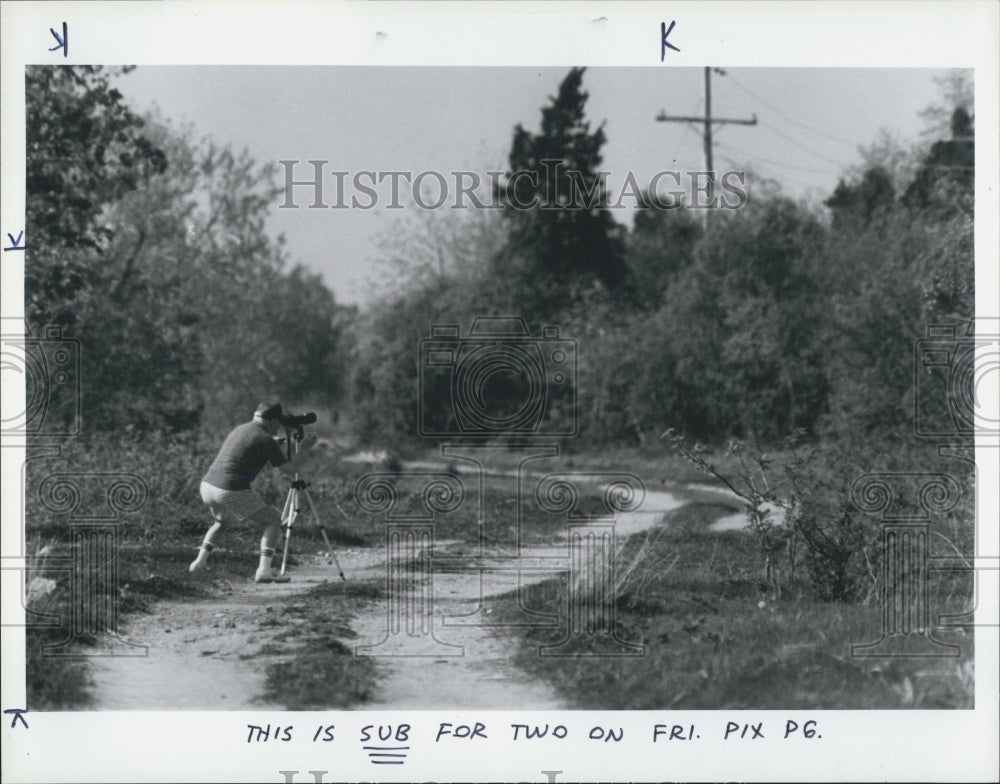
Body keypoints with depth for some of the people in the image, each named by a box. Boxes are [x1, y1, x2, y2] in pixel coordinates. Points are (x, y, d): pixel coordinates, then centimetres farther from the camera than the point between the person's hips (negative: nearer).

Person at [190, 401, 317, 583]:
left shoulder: (239, 430, 19)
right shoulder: (265, 440, -4)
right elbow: (290, 469, -1)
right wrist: (303, 449, 15)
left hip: (207, 486, 8)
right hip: (231, 491, -8)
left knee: (221, 519, 37)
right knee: (273, 520, 4)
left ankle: (201, 560, 25)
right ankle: (264, 570, -10)